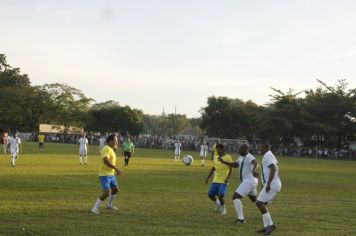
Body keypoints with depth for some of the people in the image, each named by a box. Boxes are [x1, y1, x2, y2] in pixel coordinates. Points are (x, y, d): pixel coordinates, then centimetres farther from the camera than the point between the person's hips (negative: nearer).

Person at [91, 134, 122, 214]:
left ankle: (109, 205, 42)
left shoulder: (111, 149, 13)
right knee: (107, 192, -18)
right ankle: (95, 208, -6)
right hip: (104, 175, -10)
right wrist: (116, 168, -29)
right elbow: (106, 161, -30)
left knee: (115, 189, 21)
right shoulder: (107, 148, -17)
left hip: (111, 174, 10)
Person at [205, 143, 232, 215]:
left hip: (224, 181, -6)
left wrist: (228, 178, -21)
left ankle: (223, 208, 11)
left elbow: (230, 169, -9)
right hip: (215, 180, 6)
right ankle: (218, 205, 28)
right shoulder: (216, 158, 12)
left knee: (220, 195, -17)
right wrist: (208, 177, 17)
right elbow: (213, 169, 20)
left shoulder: (228, 157, -7)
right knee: (210, 194, 0)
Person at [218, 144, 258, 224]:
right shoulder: (242, 157, 13)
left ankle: (240, 218, -14)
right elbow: (235, 165, 23)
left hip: (249, 181, -11)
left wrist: (253, 170, -60)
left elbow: (255, 162, -38)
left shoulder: (249, 157, -17)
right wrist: (223, 162, 13)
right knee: (254, 200, 27)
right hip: (250, 181, 11)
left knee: (236, 197, -13)